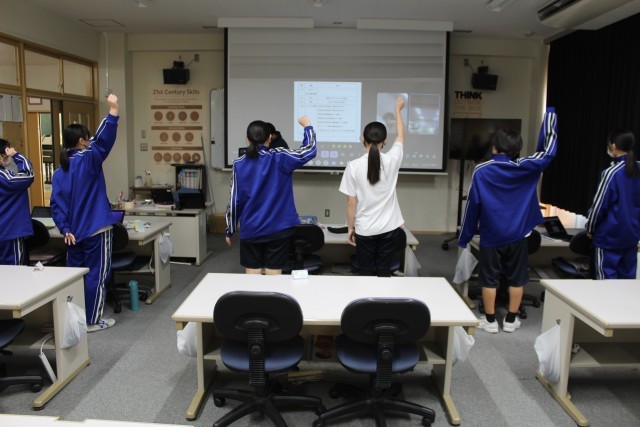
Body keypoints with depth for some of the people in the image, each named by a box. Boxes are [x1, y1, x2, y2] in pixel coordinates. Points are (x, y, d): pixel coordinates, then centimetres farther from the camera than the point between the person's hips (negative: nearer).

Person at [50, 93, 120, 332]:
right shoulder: (88, 160, -11)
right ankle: (92, 321, 10)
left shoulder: (59, 172, 7)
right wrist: (113, 110, -24)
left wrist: (65, 228, 2)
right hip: (96, 229, -6)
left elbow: (56, 205, 3)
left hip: (74, 231, 7)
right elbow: (103, 140, -23)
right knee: (96, 275, 3)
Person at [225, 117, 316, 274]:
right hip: (277, 229, -2)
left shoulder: (239, 164, -2)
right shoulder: (279, 159, -9)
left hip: (250, 231, 2)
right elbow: (309, 150, -9)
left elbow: (233, 201, 0)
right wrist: (307, 126, 8)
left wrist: (230, 230, 10)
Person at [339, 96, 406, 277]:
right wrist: (398, 109, 28)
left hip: (365, 230, -1)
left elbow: (351, 202, -8)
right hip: (389, 228, 2)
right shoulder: (391, 160, -6)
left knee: (366, 275, 9)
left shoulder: (354, 166, -10)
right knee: (384, 274, 11)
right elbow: (400, 136, 14)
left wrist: (350, 227, 4)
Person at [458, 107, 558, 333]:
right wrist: (550, 115, 12)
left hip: (491, 234, -1)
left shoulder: (481, 171, -9)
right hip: (517, 234, 2)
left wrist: (464, 237, 2)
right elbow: (548, 151, 4)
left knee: (489, 279, 8)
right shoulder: (525, 169, -7)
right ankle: (511, 320, 22)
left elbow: (472, 205, -6)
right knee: (516, 278, 14)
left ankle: (490, 320, 16)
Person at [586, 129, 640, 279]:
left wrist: (590, 228, 0)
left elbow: (599, 204, -13)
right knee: (627, 276, 14)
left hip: (610, 235, -7)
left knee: (607, 277, 1)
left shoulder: (612, 172, -17)